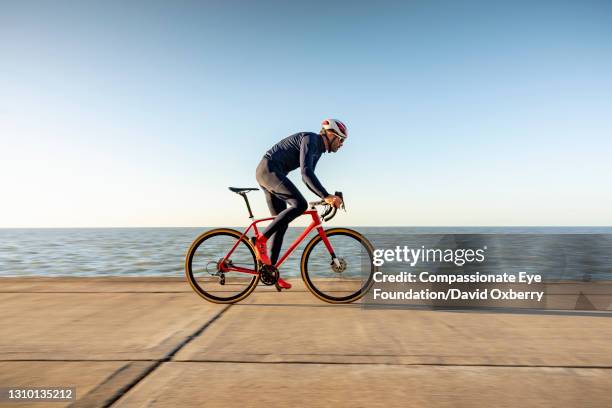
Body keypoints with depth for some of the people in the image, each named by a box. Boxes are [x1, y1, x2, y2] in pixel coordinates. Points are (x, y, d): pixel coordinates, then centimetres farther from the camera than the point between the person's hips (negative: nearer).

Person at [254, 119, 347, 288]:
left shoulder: (318, 150, 17)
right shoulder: (310, 139, -14)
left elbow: (308, 177, 23)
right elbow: (306, 172, -27)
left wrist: (328, 197, 15)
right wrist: (326, 196, -33)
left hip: (268, 173, 10)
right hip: (269, 169, -10)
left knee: (281, 222, 6)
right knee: (300, 204, -25)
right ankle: (261, 240, -18)